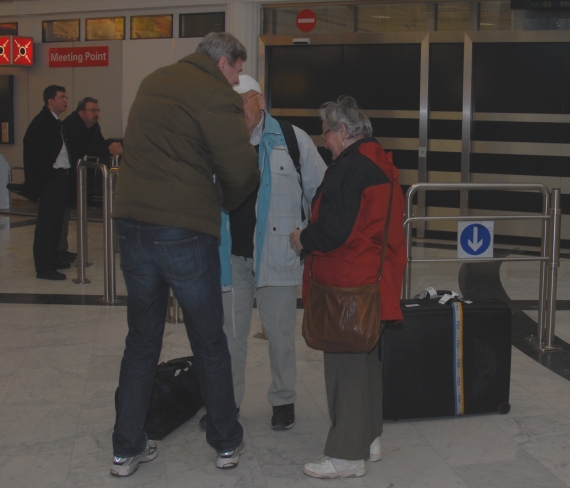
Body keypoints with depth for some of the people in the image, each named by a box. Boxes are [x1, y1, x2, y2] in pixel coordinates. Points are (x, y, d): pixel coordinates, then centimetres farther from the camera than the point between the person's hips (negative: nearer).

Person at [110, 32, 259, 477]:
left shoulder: (153, 82, 14)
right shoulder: (216, 96, -9)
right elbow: (242, 170, -15)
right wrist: (227, 201, 7)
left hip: (132, 222, 6)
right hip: (185, 230, -6)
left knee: (142, 341, 15)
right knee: (209, 343, 10)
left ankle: (127, 449, 20)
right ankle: (227, 443, 23)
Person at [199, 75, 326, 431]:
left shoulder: (292, 139, -3)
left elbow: (321, 192, 1)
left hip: (277, 254, -3)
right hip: (231, 254, 3)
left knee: (280, 333, 8)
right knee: (230, 331, 12)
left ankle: (284, 399, 26)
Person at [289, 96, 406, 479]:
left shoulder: (349, 167, -18)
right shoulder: (383, 163, 12)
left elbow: (334, 230, -23)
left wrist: (303, 239, -5)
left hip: (349, 285, -10)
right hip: (377, 281, 10)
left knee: (345, 365, -3)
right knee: (368, 359, 18)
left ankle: (347, 455, 4)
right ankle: (370, 439, 29)